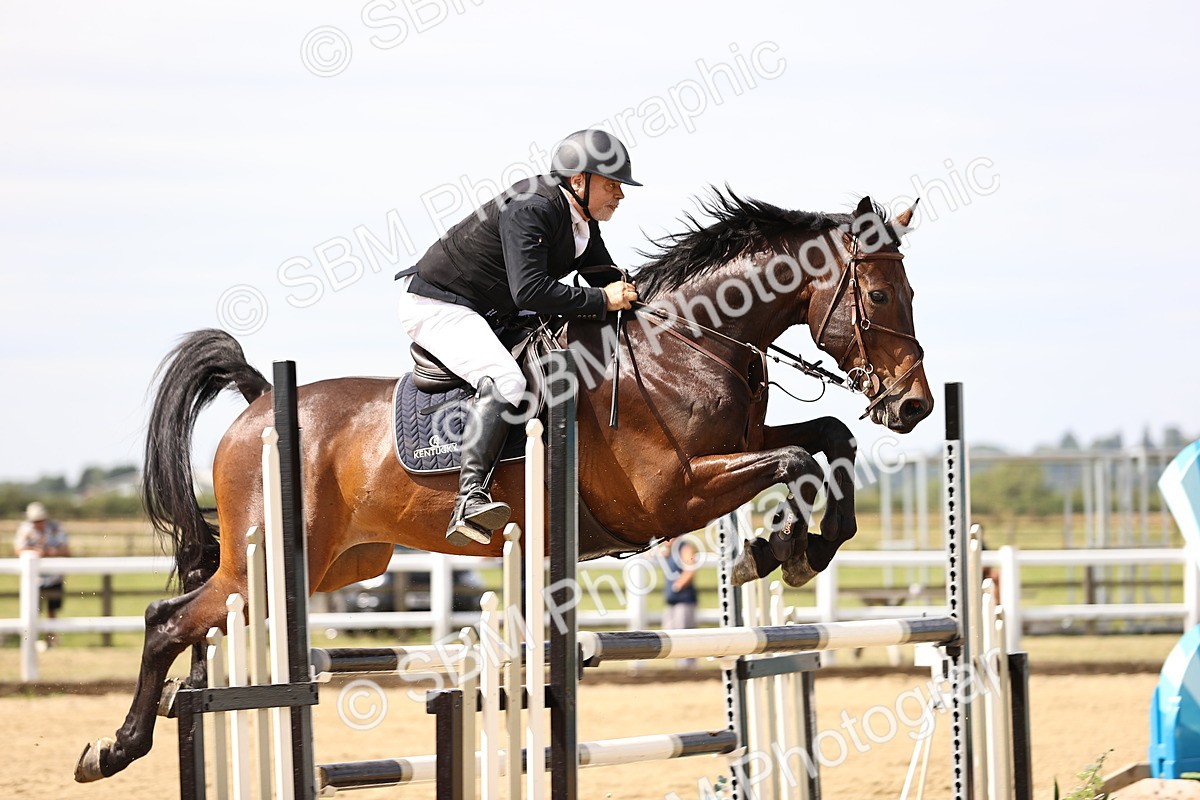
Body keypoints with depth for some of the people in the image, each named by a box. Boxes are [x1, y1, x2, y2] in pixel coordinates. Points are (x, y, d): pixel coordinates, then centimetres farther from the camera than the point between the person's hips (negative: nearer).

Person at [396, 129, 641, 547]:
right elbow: (530, 290, -33)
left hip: (494, 313, 10)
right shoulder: (531, 208, -24)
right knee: (505, 382, -33)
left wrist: (626, 292, -5)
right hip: (437, 305, -10)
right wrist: (602, 300, -27)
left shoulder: (582, 222, 6)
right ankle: (471, 496, -44)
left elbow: (607, 277, 17)